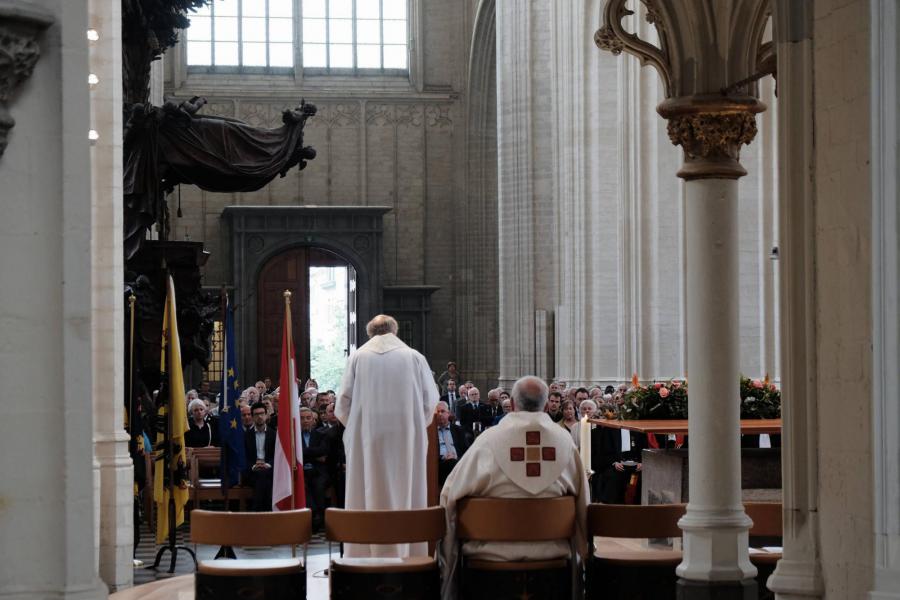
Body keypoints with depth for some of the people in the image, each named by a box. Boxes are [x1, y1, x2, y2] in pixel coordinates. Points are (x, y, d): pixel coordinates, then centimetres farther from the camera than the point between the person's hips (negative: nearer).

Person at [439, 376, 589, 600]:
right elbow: (582, 501, 5)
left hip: (493, 551, -2)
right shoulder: (564, 440, -4)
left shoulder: (488, 440, -10)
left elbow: (450, 495, -4)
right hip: (551, 550, 2)